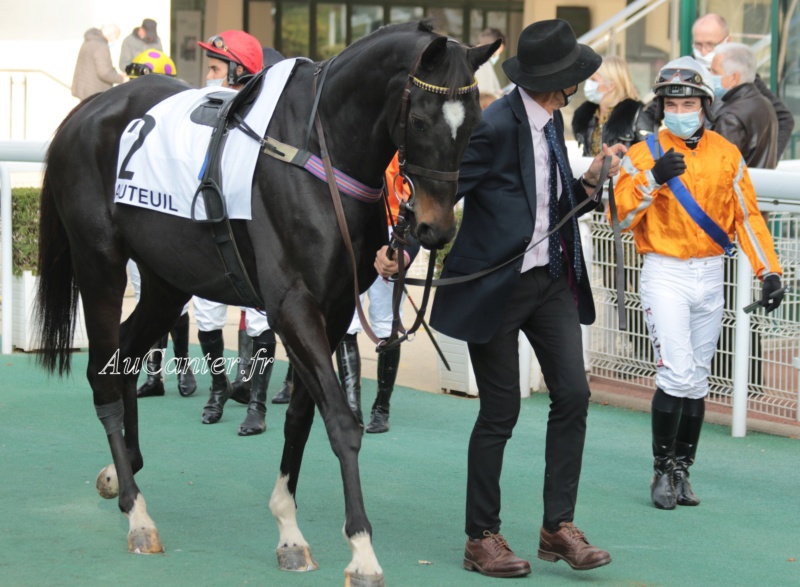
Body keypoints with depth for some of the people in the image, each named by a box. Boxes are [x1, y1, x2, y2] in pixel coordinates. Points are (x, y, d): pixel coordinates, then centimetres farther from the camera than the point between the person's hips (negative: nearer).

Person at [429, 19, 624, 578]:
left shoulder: (551, 121, 6)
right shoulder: (496, 125, -19)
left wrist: (591, 180, -1)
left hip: (551, 279, 7)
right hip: (497, 282, -7)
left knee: (573, 394, 1)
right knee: (501, 412, 0)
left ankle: (559, 526, 10)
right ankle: (482, 538, 14)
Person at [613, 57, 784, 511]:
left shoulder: (727, 156, 4)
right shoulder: (644, 155, -3)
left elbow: (747, 216, 5)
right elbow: (621, 218, -8)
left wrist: (769, 272, -4)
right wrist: (653, 179, -22)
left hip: (710, 277, 4)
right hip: (664, 273, -3)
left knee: (698, 382, 8)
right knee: (678, 375, -14)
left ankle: (682, 469, 18)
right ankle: (663, 470, -1)